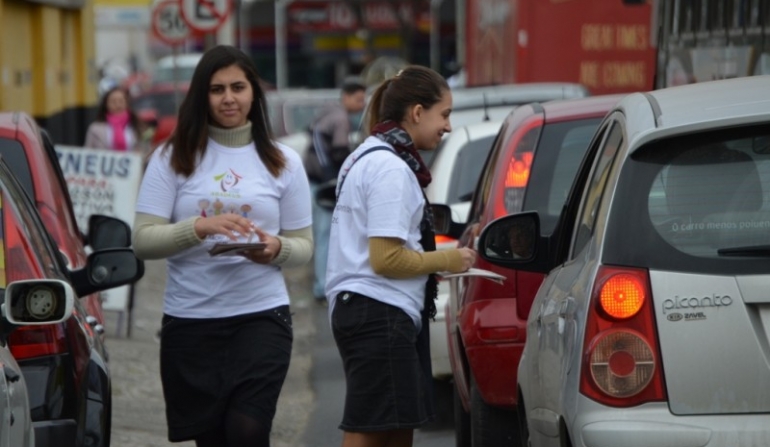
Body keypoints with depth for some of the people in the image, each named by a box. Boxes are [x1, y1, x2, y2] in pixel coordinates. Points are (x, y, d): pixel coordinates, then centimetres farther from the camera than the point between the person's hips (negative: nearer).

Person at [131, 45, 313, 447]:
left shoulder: (282, 161, 9)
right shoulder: (172, 158, 4)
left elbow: (303, 247, 10)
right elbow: (143, 241, -4)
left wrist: (276, 248, -13)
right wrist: (200, 227, -21)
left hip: (261, 315, 0)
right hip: (189, 321, 1)